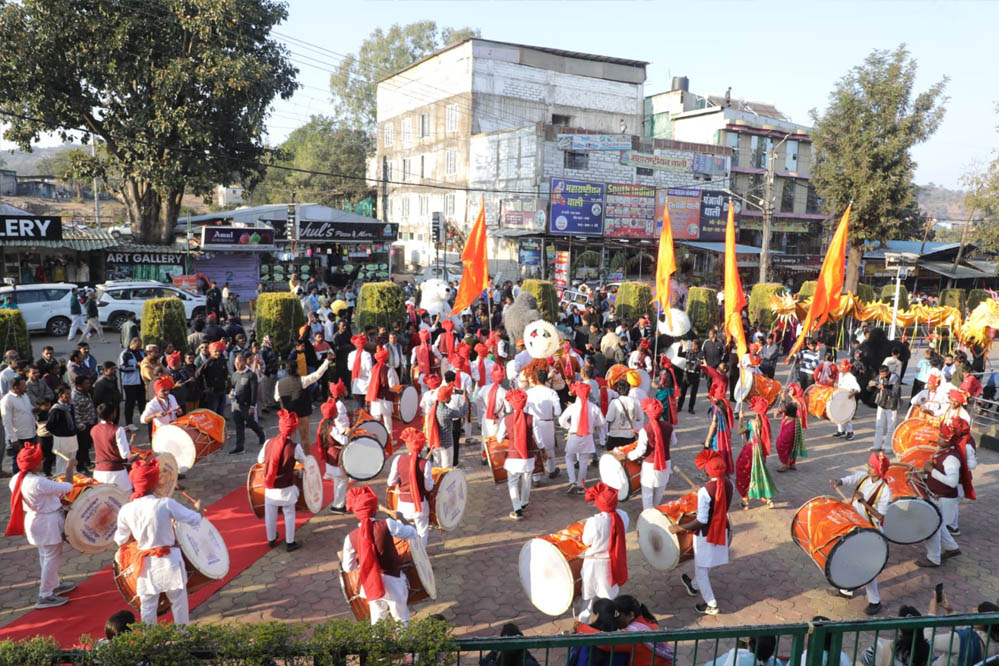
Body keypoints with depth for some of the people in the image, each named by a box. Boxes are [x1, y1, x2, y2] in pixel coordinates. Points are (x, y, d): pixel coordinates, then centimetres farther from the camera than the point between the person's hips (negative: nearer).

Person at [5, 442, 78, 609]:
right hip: (47, 523, -9)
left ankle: (54, 585, 40)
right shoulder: (38, 482, -31)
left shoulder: (16, 479, -4)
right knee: (52, 558, 4)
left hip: (34, 519, 9)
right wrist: (69, 469, -8)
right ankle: (45, 596, 13)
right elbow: (66, 488, -21)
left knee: (46, 556, 23)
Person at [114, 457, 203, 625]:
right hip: (169, 561, -2)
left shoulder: (125, 510, -9)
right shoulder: (166, 504, -19)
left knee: (147, 607, 17)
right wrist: (198, 509, 11)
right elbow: (195, 520, -10)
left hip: (146, 564, 2)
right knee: (178, 602, 15)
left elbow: (120, 540, 5)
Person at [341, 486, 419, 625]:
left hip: (371, 584, 2)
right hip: (393, 581, -2)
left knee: (377, 621, 21)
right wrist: (400, 523, 15)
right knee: (402, 621, 17)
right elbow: (412, 533, -3)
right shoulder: (387, 525, -18)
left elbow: (348, 567, 2)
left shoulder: (351, 538, -9)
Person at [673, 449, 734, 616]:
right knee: (705, 564, 29)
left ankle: (711, 605, 23)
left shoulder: (704, 491, -30)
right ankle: (694, 586, 50)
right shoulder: (729, 484, -10)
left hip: (706, 534, -7)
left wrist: (680, 527, -17)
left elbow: (701, 521, -27)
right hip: (722, 530, 7)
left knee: (701, 569, 13)